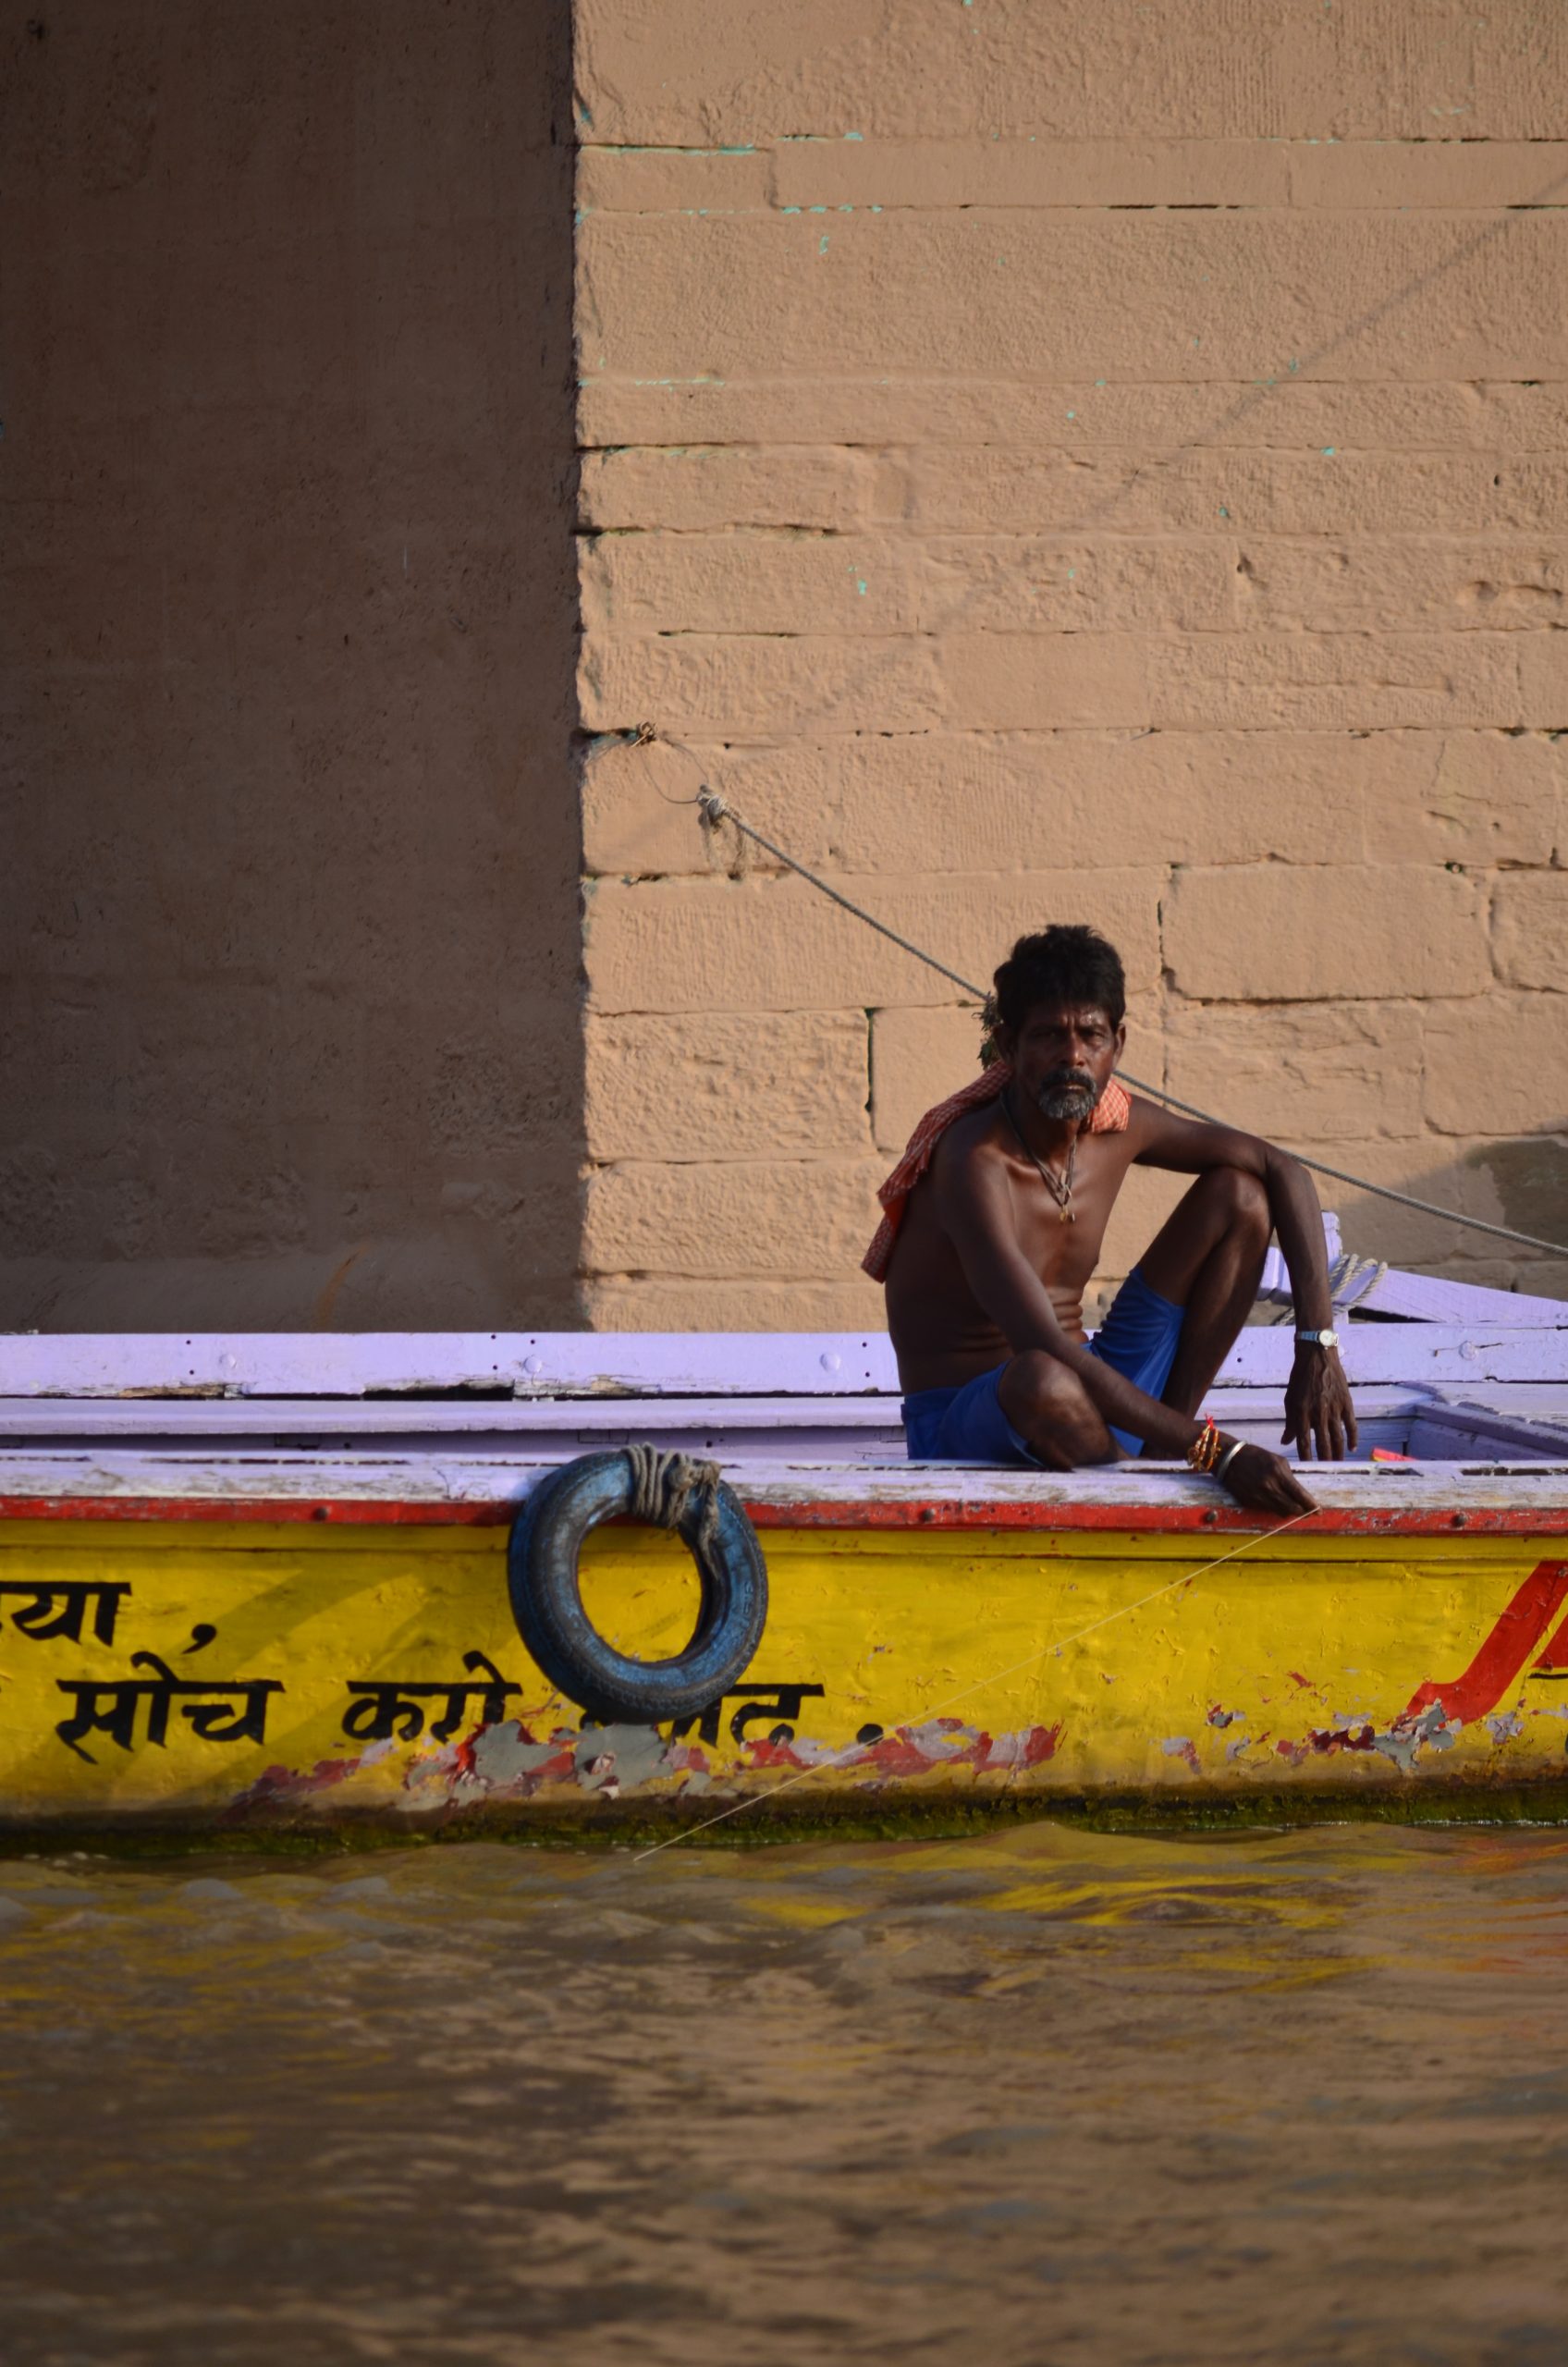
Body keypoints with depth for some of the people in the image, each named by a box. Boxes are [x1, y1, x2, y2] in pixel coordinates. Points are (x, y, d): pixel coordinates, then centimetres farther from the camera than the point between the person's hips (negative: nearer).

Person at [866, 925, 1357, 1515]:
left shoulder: (1115, 1123, -2)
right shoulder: (976, 1162, -26)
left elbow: (1284, 1172, 9)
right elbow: (1048, 1355, -36)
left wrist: (1317, 1345, -6)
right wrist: (1216, 1452, -40)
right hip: (961, 1434, -7)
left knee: (1239, 1196, 1)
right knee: (1044, 1382, -44)